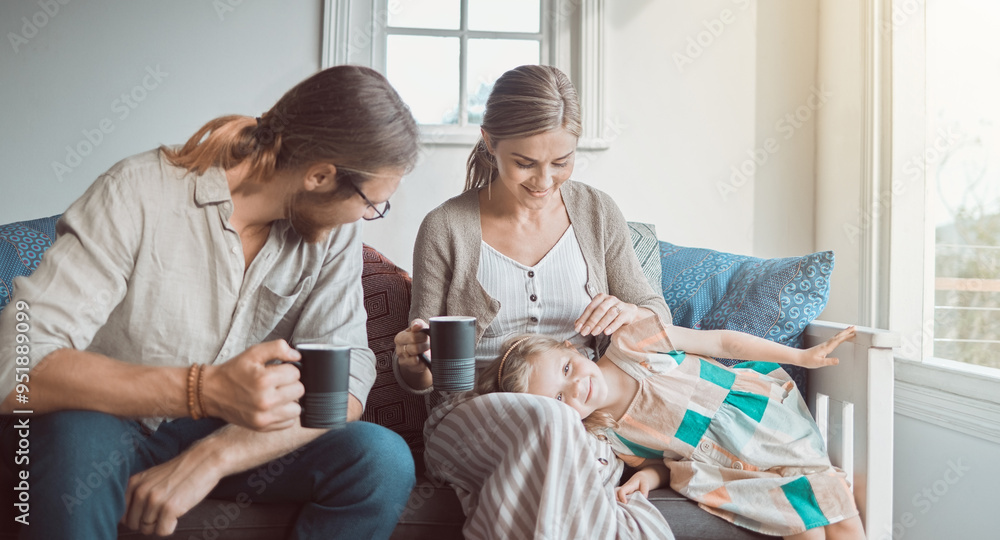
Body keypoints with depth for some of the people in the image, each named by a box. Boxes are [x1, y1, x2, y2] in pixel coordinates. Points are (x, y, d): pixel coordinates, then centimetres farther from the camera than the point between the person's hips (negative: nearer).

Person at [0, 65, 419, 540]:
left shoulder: (334, 231, -7)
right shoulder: (138, 193, -20)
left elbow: (346, 381, -15)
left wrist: (213, 456, -31)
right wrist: (206, 390, -40)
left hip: (234, 432, 4)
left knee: (383, 458, -21)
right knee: (78, 443, -37)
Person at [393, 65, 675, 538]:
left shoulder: (597, 214, 8)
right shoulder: (445, 229, 0)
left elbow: (656, 313, 15)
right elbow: (422, 375, 5)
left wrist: (628, 313, -9)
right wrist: (411, 363, -20)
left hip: (582, 414, 2)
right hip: (474, 409, -1)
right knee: (548, 426, -36)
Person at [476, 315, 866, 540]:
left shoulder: (633, 344, -22)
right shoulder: (605, 439, -16)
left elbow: (721, 341, -11)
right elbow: (662, 461, -2)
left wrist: (802, 357, -4)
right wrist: (647, 476, -27)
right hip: (745, 470, 0)